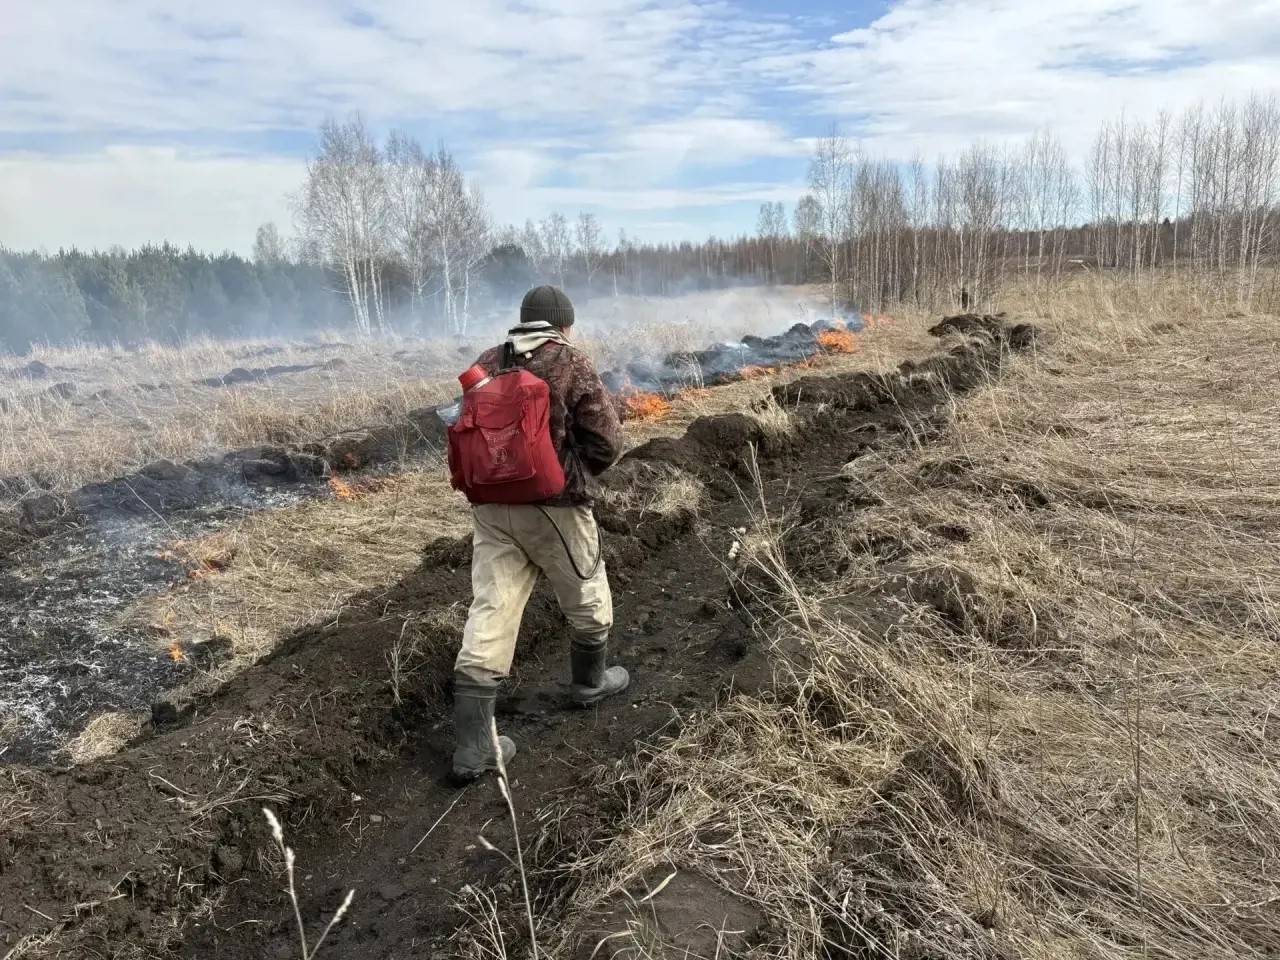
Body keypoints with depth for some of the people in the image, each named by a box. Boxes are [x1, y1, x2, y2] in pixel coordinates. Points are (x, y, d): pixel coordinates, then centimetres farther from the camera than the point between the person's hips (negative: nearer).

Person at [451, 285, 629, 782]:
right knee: (587, 598, 20)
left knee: (490, 614, 4)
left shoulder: (486, 363, 7)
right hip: (553, 506, -4)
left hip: (491, 504, 5)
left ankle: (473, 745, 4)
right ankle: (590, 682, 42)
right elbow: (607, 442, -8)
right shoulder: (572, 365, -8)